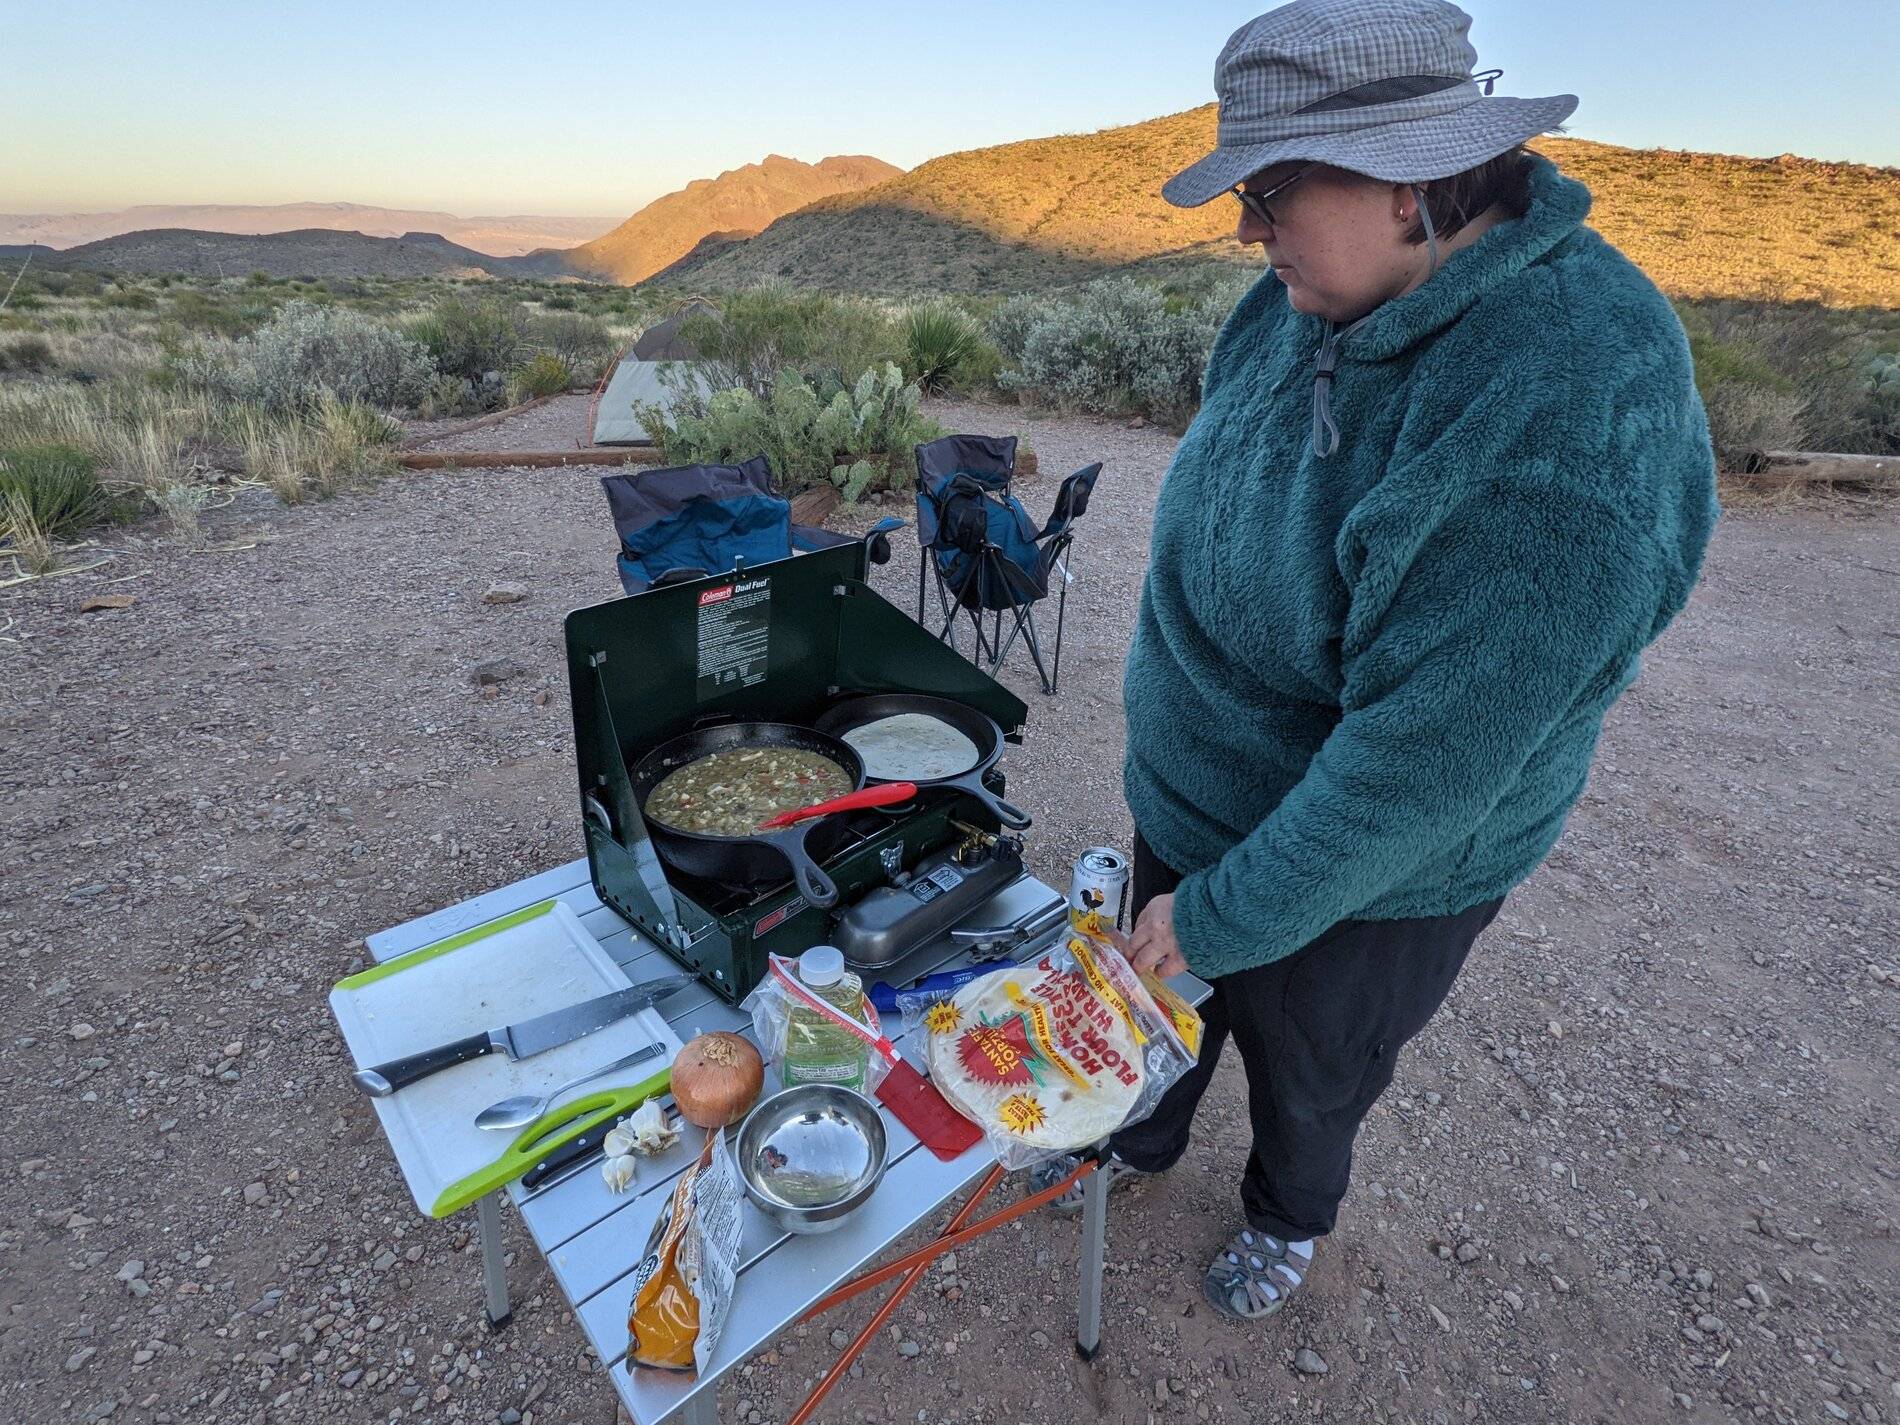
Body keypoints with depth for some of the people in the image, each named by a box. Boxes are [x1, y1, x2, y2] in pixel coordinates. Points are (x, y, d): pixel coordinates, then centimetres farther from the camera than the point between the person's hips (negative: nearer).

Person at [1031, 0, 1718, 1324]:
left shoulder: (1565, 425, -34)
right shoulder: (1312, 302, -8)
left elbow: (1424, 760, -32)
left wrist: (1229, 913, -22)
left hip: (1360, 877, -6)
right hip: (1191, 800, 7)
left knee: (1307, 1073, 24)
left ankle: (1289, 1218, 58)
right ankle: (1141, 1142, 61)